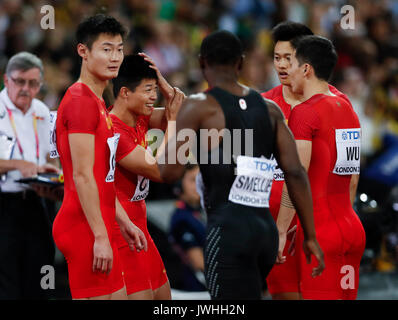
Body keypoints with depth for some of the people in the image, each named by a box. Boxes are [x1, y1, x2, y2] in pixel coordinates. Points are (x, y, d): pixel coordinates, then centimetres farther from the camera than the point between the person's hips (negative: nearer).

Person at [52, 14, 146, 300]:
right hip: (86, 231, -10)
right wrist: (100, 237, -21)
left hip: (98, 228, 10)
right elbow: (82, 176, -20)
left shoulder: (97, 102, 18)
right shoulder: (81, 101, -14)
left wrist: (124, 222, 21)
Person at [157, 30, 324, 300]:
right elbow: (296, 173, 7)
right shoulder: (270, 109, 12)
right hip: (267, 230, 6)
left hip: (228, 230, -6)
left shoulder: (199, 107, -3)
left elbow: (170, 172, -10)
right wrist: (311, 236, 10)